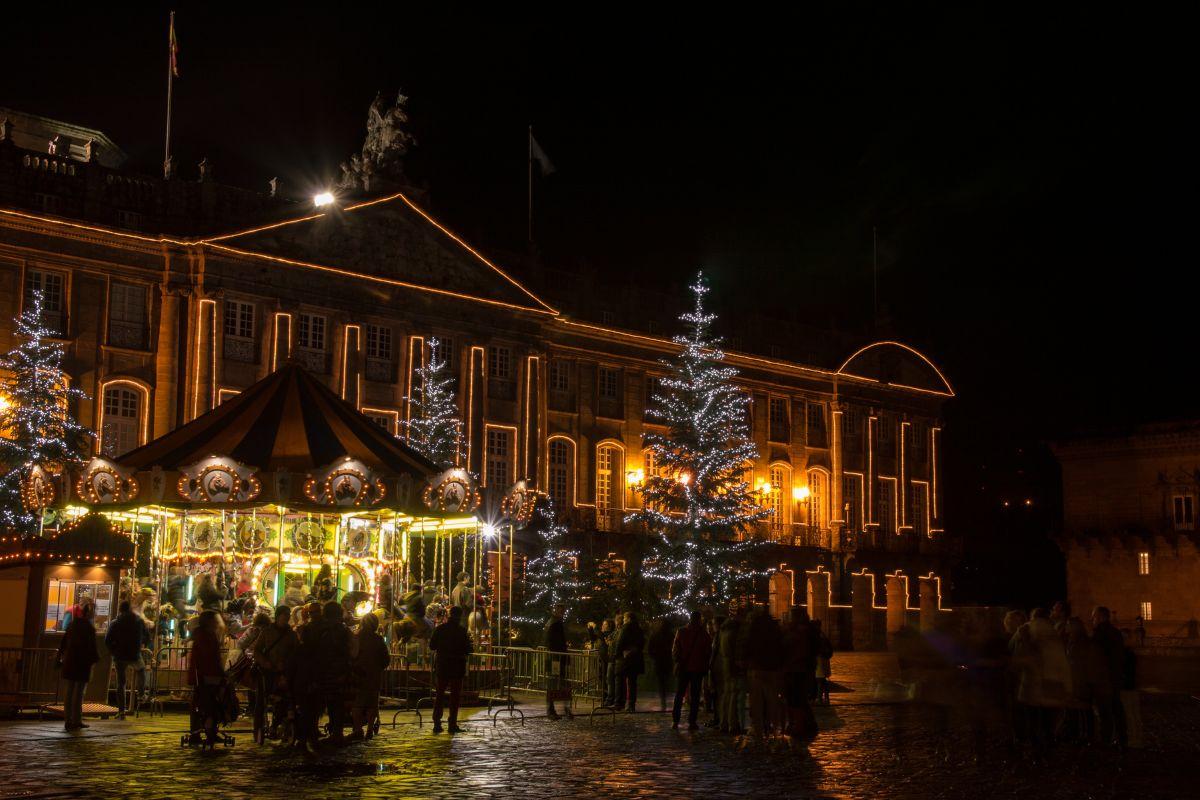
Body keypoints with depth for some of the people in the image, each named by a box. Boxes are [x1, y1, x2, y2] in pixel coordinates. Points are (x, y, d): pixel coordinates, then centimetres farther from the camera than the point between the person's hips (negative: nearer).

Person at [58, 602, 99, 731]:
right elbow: (91, 646, -15)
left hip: (69, 662, 7)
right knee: (78, 692, -2)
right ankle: (76, 720, 1)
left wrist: (60, 658, 19)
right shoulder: (89, 627, -13)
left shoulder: (72, 625, 10)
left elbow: (63, 642, 14)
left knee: (70, 691, 12)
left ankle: (69, 719, 14)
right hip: (82, 663, -7)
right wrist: (95, 658, -1)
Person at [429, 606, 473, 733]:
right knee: (455, 696, 5)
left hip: (441, 666, 3)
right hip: (457, 667, -3)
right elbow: (467, 650, -10)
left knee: (439, 695, 11)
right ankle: (453, 724, 3)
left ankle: (437, 724, 7)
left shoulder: (440, 629, -2)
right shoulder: (461, 631, -11)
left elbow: (432, 646, 2)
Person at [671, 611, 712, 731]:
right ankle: (692, 722, 1)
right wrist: (705, 665, 9)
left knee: (679, 694, 11)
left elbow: (675, 649, -3)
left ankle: (675, 721, 7)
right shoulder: (704, 634, -6)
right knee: (695, 695, 4)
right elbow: (709, 652, -2)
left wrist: (677, 662, 7)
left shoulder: (681, 632, -3)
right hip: (698, 668, -1)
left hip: (683, 667, 1)